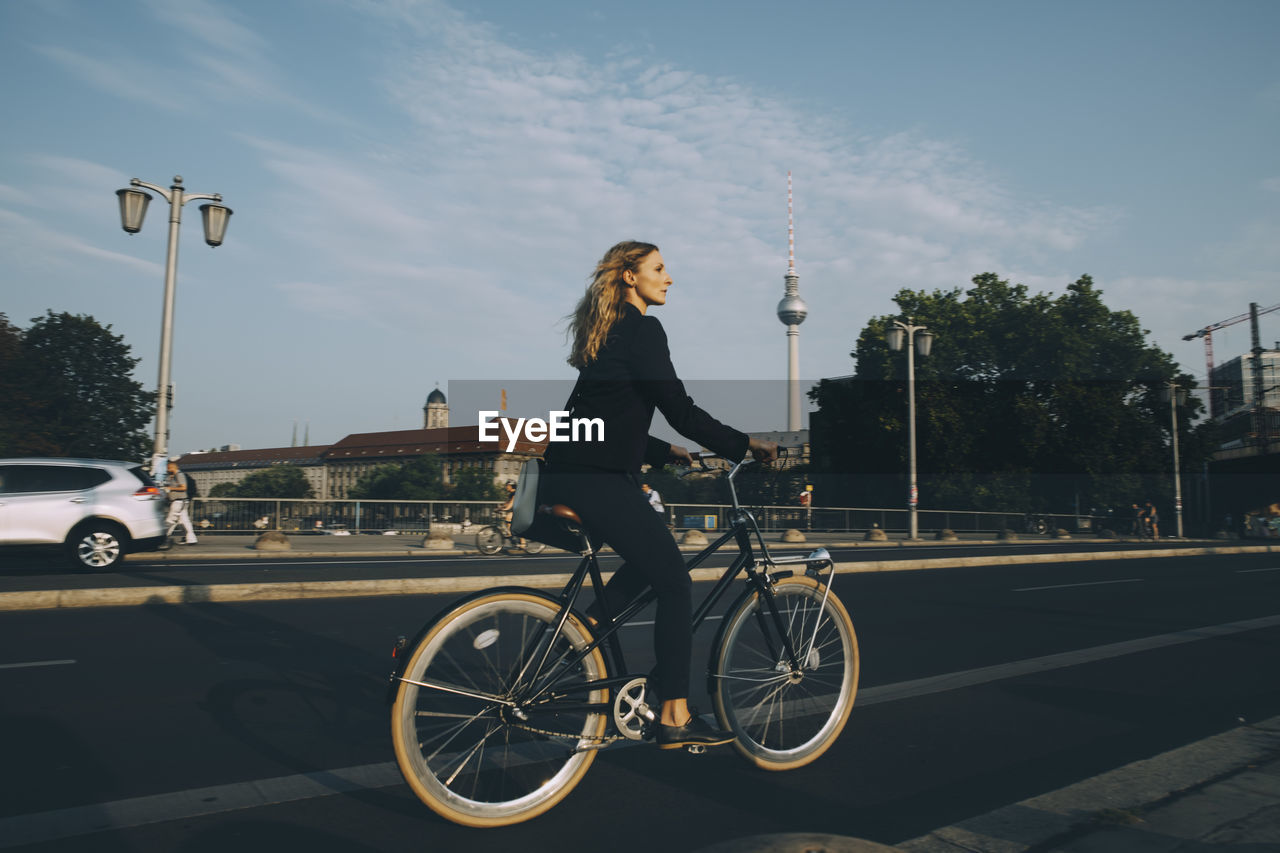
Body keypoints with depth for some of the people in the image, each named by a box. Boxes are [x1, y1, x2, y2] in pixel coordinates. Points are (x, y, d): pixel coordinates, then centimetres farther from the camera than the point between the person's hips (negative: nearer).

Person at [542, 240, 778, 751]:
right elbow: (680, 410, -14)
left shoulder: (607, 331, 21)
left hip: (568, 475, 10)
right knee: (675, 582, -1)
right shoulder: (642, 329, -8)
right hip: (597, 479, -10)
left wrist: (665, 453, 25)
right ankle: (675, 719, 4)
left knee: (648, 564, 25)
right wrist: (745, 445, -5)